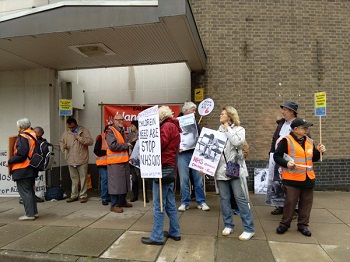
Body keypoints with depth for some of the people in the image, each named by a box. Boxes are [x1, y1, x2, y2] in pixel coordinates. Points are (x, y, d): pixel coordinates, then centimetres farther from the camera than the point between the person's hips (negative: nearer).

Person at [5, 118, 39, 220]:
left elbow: (20, 154, -22)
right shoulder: (33, 135, 10)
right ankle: (34, 212, 23)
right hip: (32, 169, 9)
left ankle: (30, 214, 2)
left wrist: (9, 162, -11)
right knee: (30, 190, 17)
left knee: (24, 192, -1)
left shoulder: (22, 137, -16)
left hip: (22, 170, -9)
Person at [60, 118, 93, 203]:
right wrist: (63, 146, -4)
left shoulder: (83, 131, -4)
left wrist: (80, 138, -20)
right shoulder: (66, 132, 9)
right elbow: (61, 141, 18)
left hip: (82, 160, -4)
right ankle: (74, 195, 25)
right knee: (74, 179, 14)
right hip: (71, 160, 4)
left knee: (83, 178, 3)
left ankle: (83, 195, 13)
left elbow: (90, 141, -11)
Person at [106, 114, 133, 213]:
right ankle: (114, 205, 5)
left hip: (124, 161, 9)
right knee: (115, 183, -4)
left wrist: (128, 144, 14)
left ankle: (122, 201, 30)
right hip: (115, 162, -9)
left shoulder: (121, 131, 18)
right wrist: (126, 145, -13)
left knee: (124, 182, 16)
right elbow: (113, 145, -23)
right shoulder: (110, 131, -10)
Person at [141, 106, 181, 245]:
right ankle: (174, 232, 23)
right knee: (170, 202, 15)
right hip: (170, 166, 10)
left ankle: (157, 236, 3)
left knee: (158, 204, -4)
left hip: (163, 167, -10)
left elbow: (160, 144, -19)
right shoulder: (174, 126, 22)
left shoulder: (167, 126, -8)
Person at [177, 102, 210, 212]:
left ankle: (201, 202, 15)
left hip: (195, 153, 3)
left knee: (198, 179, 4)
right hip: (183, 154, -3)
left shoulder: (195, 122, 14)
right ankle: (185, 202, 13)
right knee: (184, 179, 1)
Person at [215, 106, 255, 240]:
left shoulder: (239, 129, 1)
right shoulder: (219, 130, 12)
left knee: (240, 198, -2)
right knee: (224, 198, 9)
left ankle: (249, 228, 8)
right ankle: (228, 225, 24)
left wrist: (228, 128, -9)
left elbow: (238, 142, -20)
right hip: (221, 169, 4)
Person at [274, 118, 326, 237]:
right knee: (290, 202, -1)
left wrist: (319, 152, 2)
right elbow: (276, 156, -10)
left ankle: (303, 225, 26)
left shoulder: (309, 141, 11)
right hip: (292, 179, -6)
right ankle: (284, 224, 16)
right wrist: (286, 163, -24)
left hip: (308, 179, 6)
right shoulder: (286, 140, -10)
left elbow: (313, 159, 21)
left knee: (306, 203, 11)